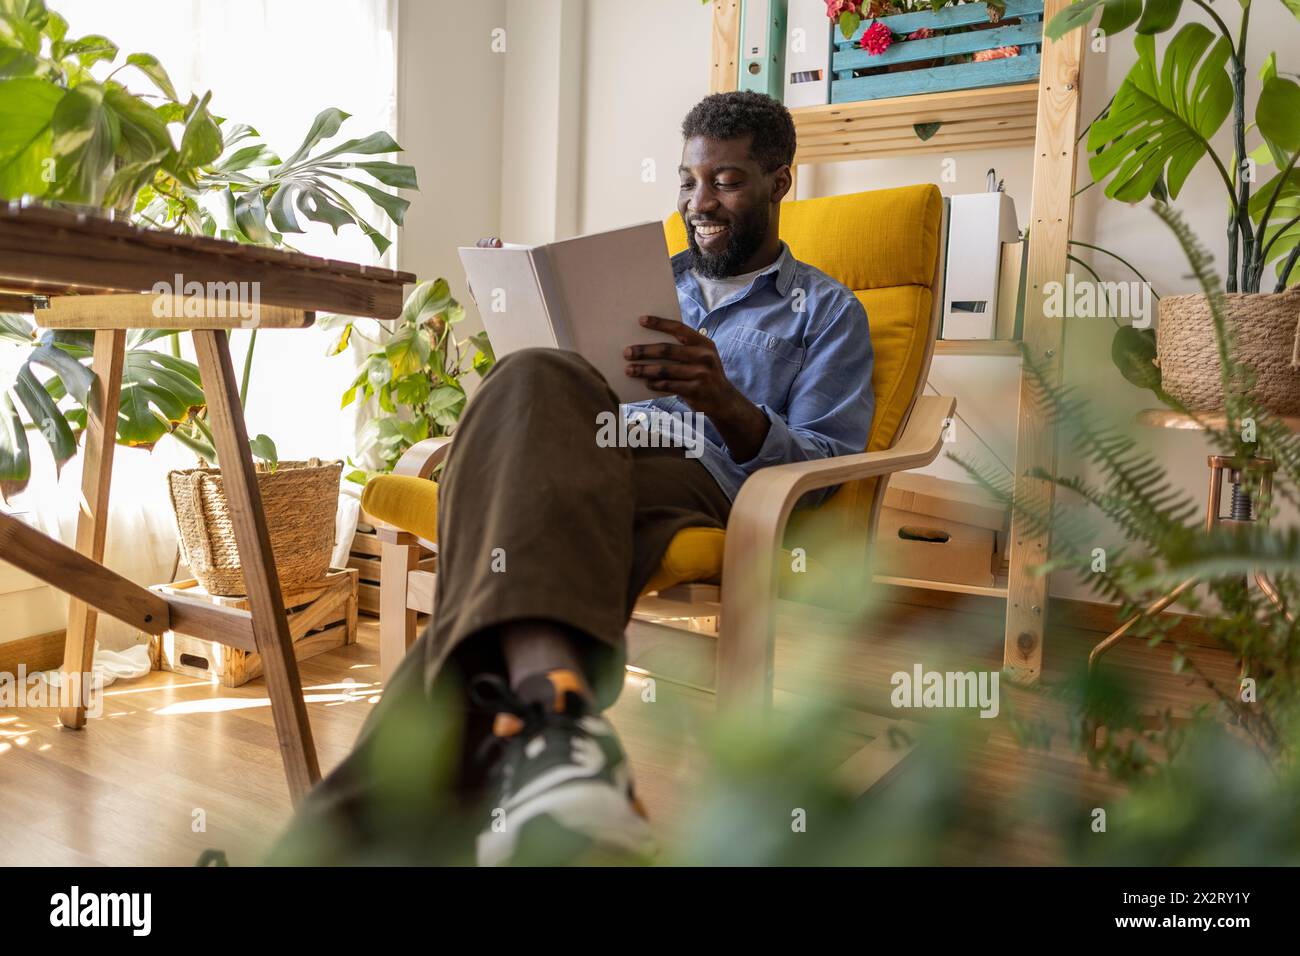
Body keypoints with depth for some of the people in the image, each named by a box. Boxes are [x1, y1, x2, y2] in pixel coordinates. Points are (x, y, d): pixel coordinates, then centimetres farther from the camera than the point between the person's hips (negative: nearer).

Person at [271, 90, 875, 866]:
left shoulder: (828, 312, 21)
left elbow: (829, 473, 7)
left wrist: (729, 406, -14)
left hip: (693, 484, -3)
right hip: (578, 465, 4)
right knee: (539, 380, -34)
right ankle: (550, 694, -56)